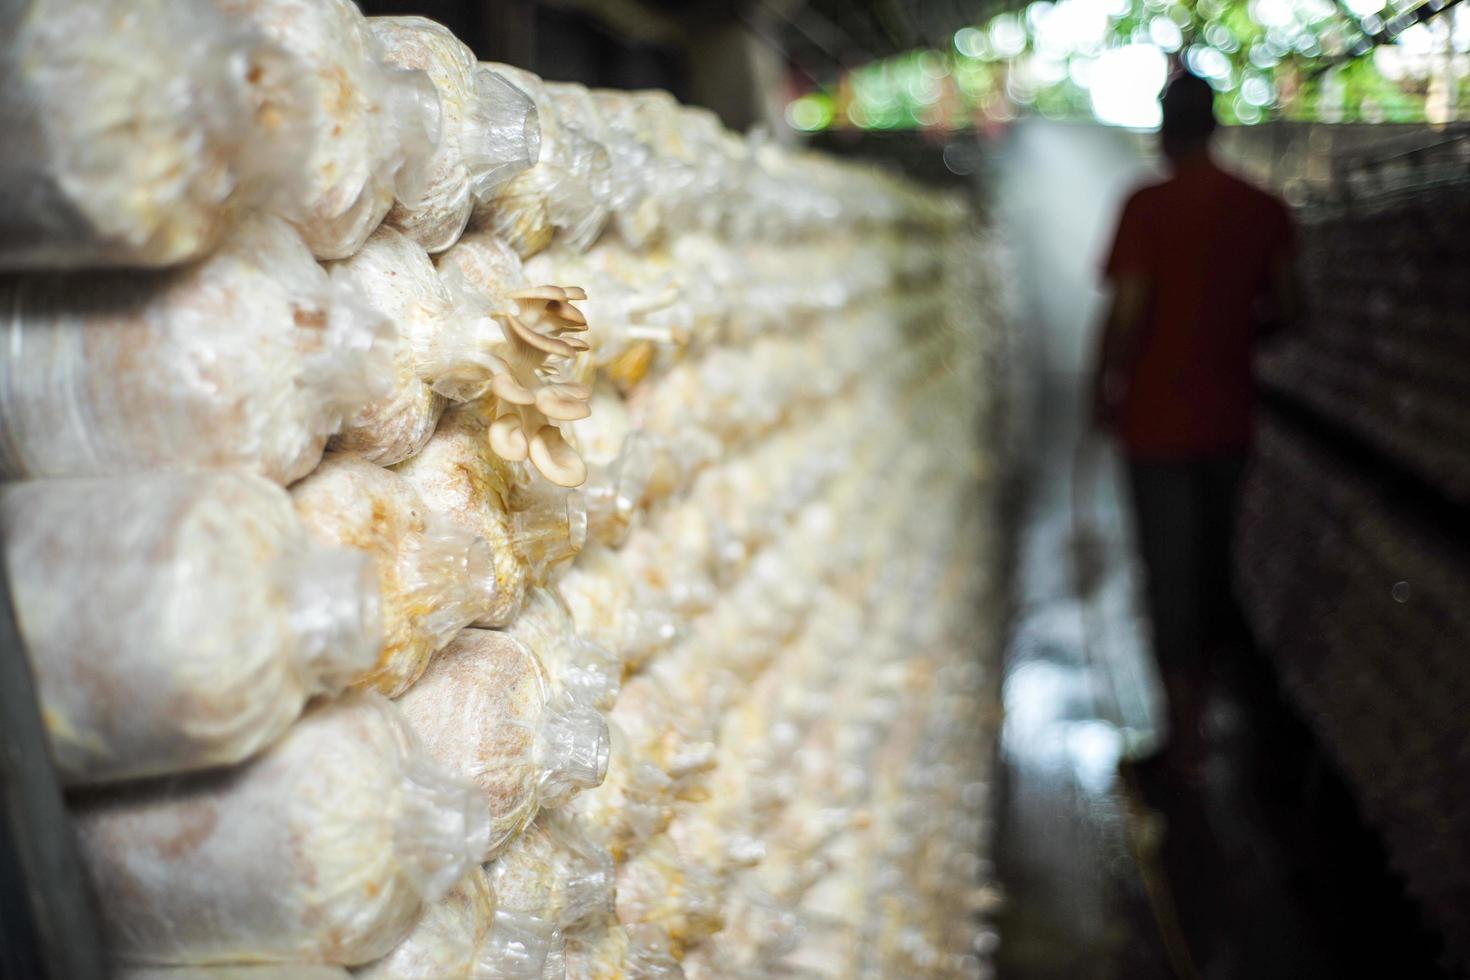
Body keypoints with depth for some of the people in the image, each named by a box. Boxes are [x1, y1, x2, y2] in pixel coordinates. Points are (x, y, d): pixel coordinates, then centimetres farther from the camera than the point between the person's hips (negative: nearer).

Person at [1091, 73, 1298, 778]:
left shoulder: (1148, 207, -14)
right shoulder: (1265, 210, 1)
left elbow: (1128, 314, -17)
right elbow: (1283, 310, 4)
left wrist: (1104, 389, -3)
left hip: (1159, 417, -5)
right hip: (1230, 416, 5)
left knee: (1168, 566, 5)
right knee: (1212, 554, 20)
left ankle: (1184, 728, 11)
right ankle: (1205, 679, 35)